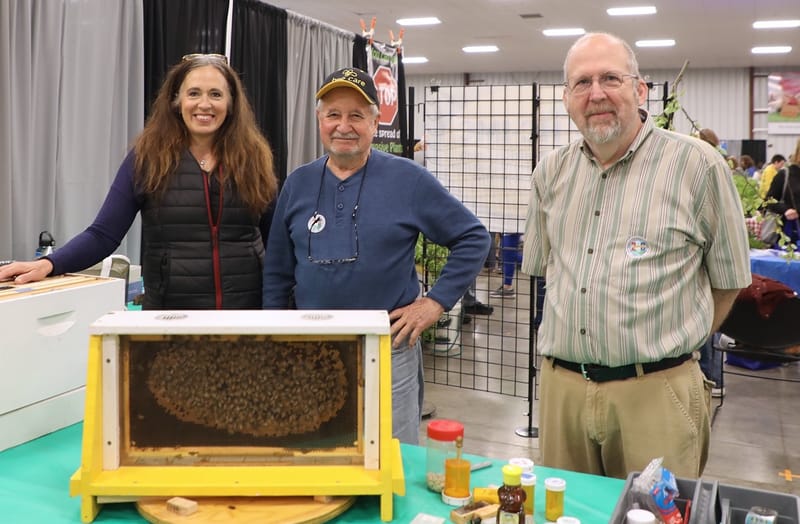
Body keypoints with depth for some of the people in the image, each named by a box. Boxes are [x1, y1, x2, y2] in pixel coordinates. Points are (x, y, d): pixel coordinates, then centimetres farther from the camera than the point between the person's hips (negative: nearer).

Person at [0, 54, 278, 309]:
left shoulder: (252, 158, 2)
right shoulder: (147, 157, -2)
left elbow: (275, 240, 7)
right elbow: (104, 234, -5)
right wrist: (49, 263, -20)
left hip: (246, 310, 1)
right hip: (169, 314, -1)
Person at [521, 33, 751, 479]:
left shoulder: (697, 165, -5)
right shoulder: (552, 173, 8)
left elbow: (728, 277, 3)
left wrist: (674, 343, 7)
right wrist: (575, 332, 12)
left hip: (655, 392, -4)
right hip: (561, 387, 4)